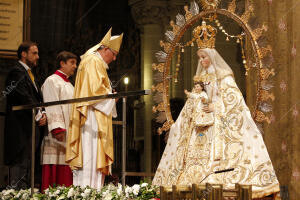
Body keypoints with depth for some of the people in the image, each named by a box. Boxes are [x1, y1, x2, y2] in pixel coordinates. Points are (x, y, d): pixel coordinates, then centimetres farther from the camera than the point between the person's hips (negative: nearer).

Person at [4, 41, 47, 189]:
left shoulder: (29, 73, 23)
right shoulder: (16, 72, -9)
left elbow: (37, 98, 21)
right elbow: (24, 98, -17)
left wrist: (42, 114, 3)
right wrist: (38, 116, -11)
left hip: (33, 126, 10)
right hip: (21, 127, -10)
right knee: (21, 162, -10)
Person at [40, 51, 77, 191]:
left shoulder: (69, 85, 25)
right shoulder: (52, 81, -1)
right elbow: (51, 106, -13)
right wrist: (57, 127, -23)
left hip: (69, 133, 8)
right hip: (57, 135, -8)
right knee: (54, 172, -12)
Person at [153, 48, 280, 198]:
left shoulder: (223, 76, 1)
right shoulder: (201, 78, 19)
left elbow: (233, 97, -8)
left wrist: (216, 107, -16)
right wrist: (193, 108, 1)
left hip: (220, 121, -6)